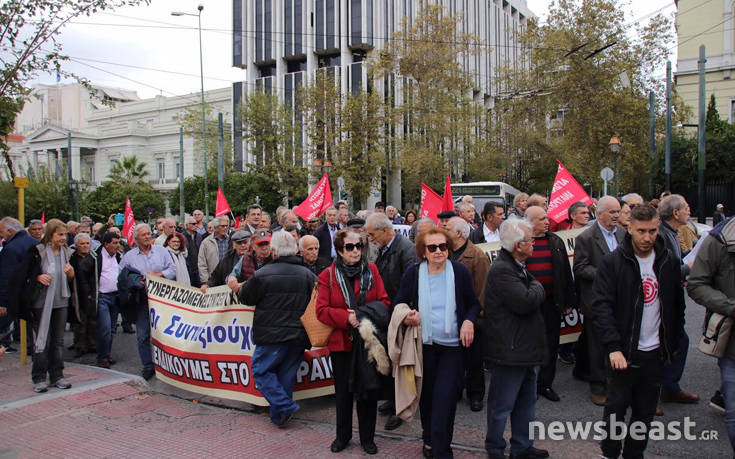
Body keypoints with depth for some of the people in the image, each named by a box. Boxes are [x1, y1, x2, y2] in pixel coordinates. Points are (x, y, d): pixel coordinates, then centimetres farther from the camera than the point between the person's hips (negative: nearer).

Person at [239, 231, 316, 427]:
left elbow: (245, 297, 3)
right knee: (287, 374, 13)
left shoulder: (263, 274, -10)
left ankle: (285, 407, -3)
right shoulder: (308, 275, 2)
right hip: (299, 336, 5)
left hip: (273, 335, -4)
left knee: (260, 369, 9)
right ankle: (279, 416, 20)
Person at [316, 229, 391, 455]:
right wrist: (346, 317, -22)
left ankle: (367, 438, 26)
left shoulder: (371, 270, 0)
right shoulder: (329, 275, -4)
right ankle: (342, 436, 32)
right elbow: (322, 310, -9)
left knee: (368, 390, 9)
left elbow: (384, 301, 1)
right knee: (343, 391, 13)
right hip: (341, 341, -1)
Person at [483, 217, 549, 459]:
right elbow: (526, 302, -27)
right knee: (502, 404, 5)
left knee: (526, 401, 20)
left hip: (524, 347, 10)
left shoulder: (517, 266, 12)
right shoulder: (501, 270, -21)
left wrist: (534, 289, -1)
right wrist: (537, 287, -9)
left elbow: (533, 299, 20)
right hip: (509, 350, -10)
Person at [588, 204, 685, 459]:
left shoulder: (669, 261, 3)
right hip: (623, 352, -4)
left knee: (646, 411, 13)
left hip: (656, 352, 4)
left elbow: (677, 306, 14)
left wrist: (673, 343, 13)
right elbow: (601, 307, -14)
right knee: (616, 406, 4)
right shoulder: (612, 262, -9)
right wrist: (613, 347, -21)